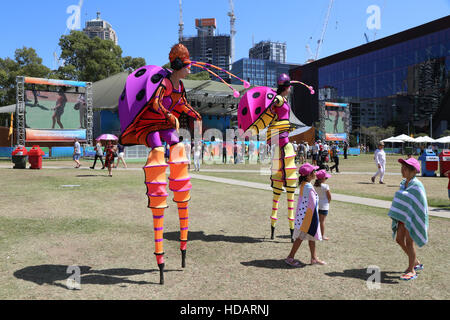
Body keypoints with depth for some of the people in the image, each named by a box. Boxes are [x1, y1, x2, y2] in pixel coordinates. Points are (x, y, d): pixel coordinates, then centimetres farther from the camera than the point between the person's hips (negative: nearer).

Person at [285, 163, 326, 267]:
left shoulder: (303, 184, 8)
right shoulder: (309, 187, -21)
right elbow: (313, 203, -20)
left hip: (303, 214, 9)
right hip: (307, 215, -9)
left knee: (312, 236, 16)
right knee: (301, 237, -1)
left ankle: (314, 258, 25)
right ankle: (290, 257, 7)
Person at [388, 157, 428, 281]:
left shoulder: (416, 186, -19)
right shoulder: (404, 183, 6)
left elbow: (422, 204, -17)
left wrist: (424, 225, -16)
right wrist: (397, 217, 20)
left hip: (413, 218, -8)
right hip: (403, 216, 8)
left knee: (409, 241, -4)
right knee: (399, 239, 11)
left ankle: (412, 270, 10)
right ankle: (416, 263, 30)